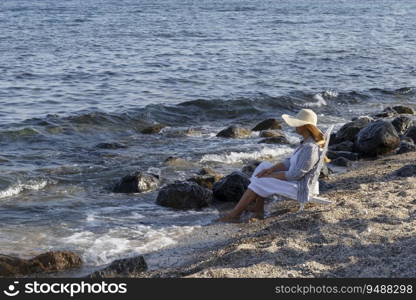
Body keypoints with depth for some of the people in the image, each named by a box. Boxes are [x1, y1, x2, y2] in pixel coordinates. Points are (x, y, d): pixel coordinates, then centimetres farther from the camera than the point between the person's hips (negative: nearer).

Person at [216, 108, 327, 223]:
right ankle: (258, 209, 2)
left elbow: (294, 175, -25)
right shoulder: (307, 141, 6)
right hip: (297, 181, 10)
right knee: (264, 166, 7)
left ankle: (234, 214, 1)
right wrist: (270, 170, -5)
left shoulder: (310, 148, -27)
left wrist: (269, 176, -15)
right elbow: (290, 162, 10)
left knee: (259, 182, -10)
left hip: (301, 189, -10)